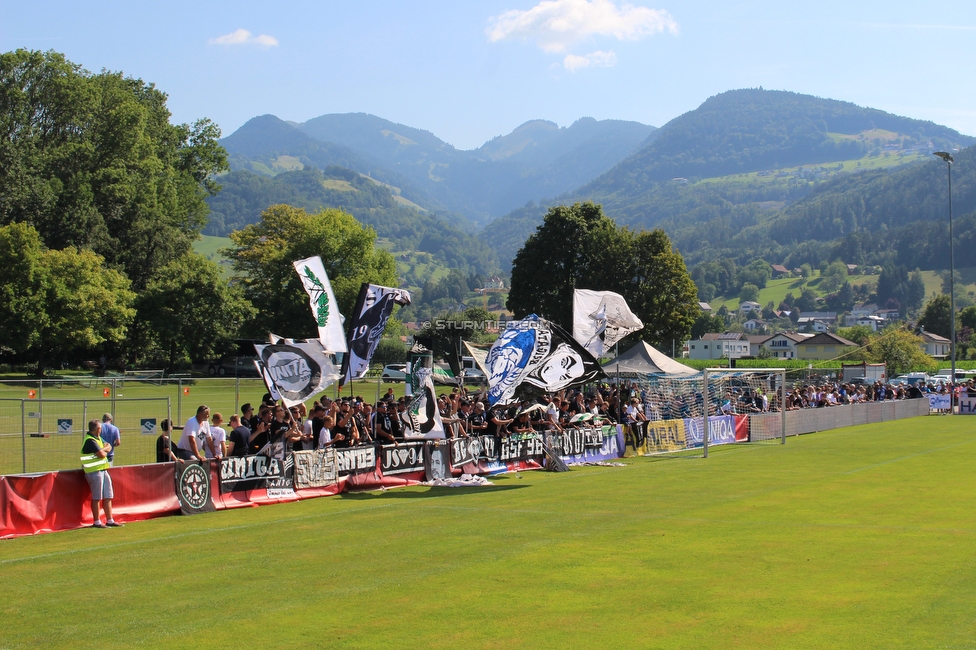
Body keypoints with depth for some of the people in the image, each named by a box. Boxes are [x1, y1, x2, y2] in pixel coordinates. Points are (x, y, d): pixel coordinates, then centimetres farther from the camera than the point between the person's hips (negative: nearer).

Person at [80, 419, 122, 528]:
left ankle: (110, 520, 16)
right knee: (97, 498, -3)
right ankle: (97, 522, 4)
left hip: (103, 470, 10)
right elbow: (101, 454, -20)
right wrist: (105, 451, 1)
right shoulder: (90, 440, -16)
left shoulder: (98, 438, 15)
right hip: (95, 471, -10)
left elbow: (109, 447, 13)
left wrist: (103, 449, -7)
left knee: (108, 496, 11)